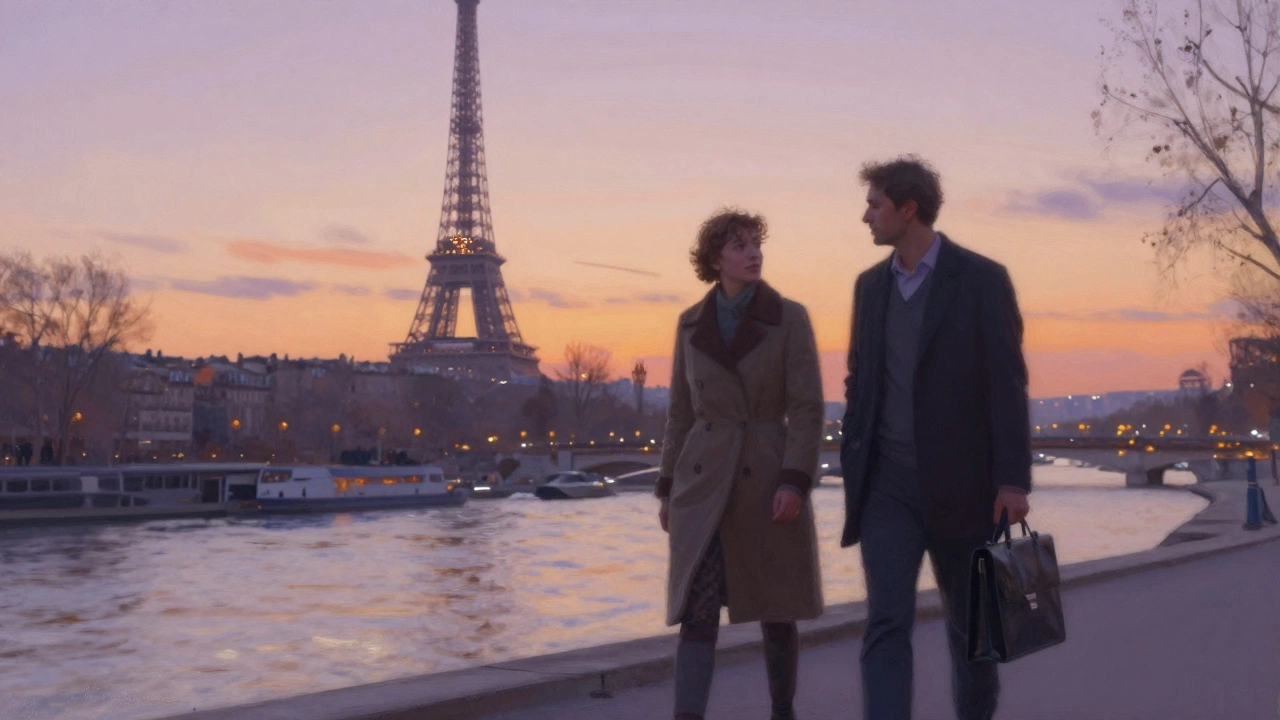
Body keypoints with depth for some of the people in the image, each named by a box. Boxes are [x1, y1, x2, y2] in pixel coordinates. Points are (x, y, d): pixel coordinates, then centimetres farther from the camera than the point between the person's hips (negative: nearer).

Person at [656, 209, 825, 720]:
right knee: (697, 614, -7)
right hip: (703, 485, 2)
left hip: (769, 480, -1)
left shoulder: (789, 318, -2)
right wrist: (668, 488, 9)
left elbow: (807, 408, -6)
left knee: (776, 611, 10)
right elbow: (680, 411, 12)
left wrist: (795, 482, -16)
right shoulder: (690, 324, 7)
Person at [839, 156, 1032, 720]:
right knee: (886, 624, -9)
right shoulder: (870, 284, 10)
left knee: (970, 625, 12)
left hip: (960, 483, -3)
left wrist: (1013, 480, -14)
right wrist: (852, 465, 10)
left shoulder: (981, 279, -6)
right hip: (887, 483, 3)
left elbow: (1008, 385, -9)